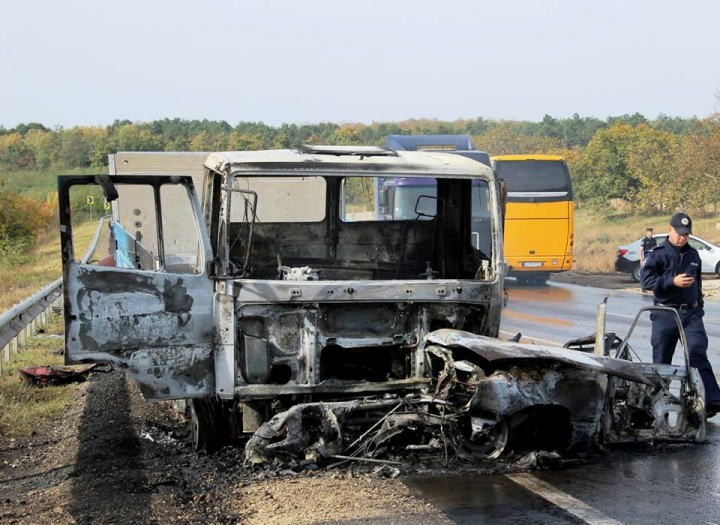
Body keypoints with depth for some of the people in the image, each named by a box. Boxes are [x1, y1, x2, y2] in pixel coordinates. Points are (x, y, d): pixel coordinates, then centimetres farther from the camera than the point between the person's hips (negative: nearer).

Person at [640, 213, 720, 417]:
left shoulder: (693, 254, 15)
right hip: (666, 314, -3)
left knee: (698, 354, -12)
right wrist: (673, 281, -23)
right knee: (661, 359, 6)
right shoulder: (658, 254, -3)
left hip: (692, 313, 3)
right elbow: (646, 279, -14)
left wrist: (700, 304, 27)